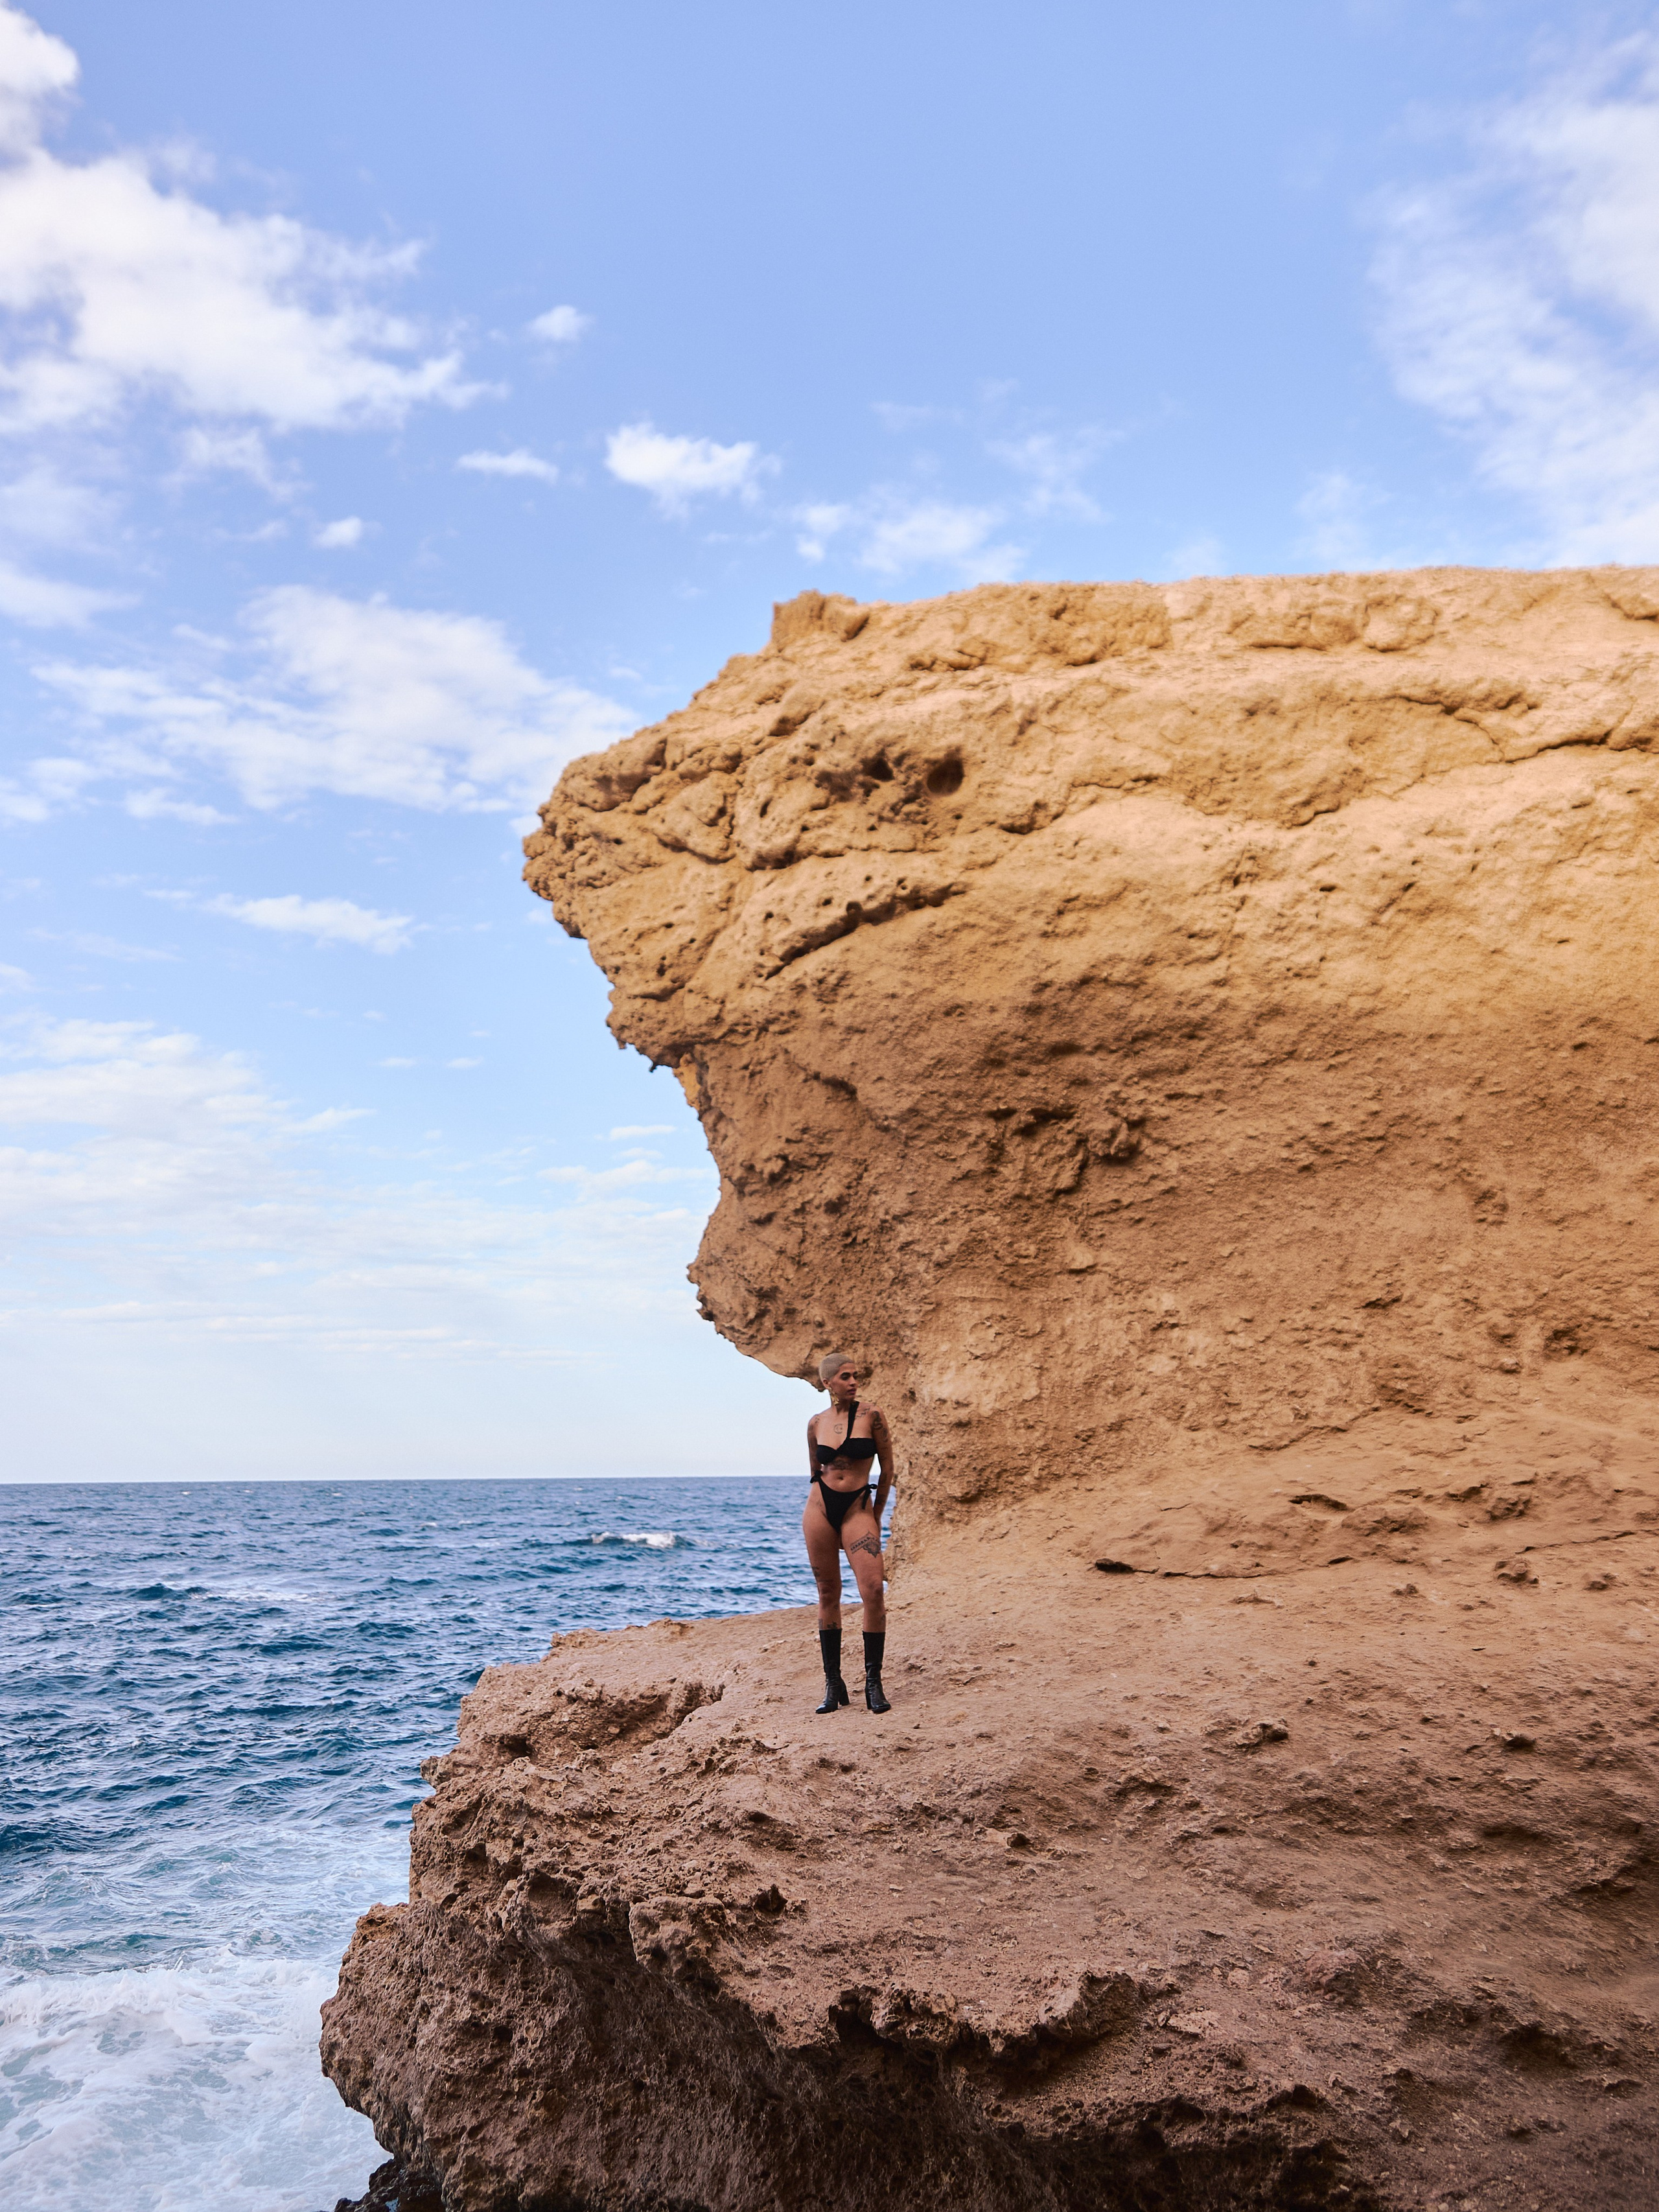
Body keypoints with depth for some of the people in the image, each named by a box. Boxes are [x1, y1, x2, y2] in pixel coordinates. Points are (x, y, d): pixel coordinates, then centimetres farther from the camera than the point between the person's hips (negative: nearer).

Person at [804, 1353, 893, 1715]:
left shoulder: (871, 1414, -3)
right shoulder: (816, 1423, 7)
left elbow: (887, 1469, 3)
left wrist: (876, 1516, 9)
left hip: (857, 1508, -2)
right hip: (820, 1508, 2)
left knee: (874, 1591, -16)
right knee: (828, 1595, 6)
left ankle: (873, 1682, -5)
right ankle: (833, 1684, 15)